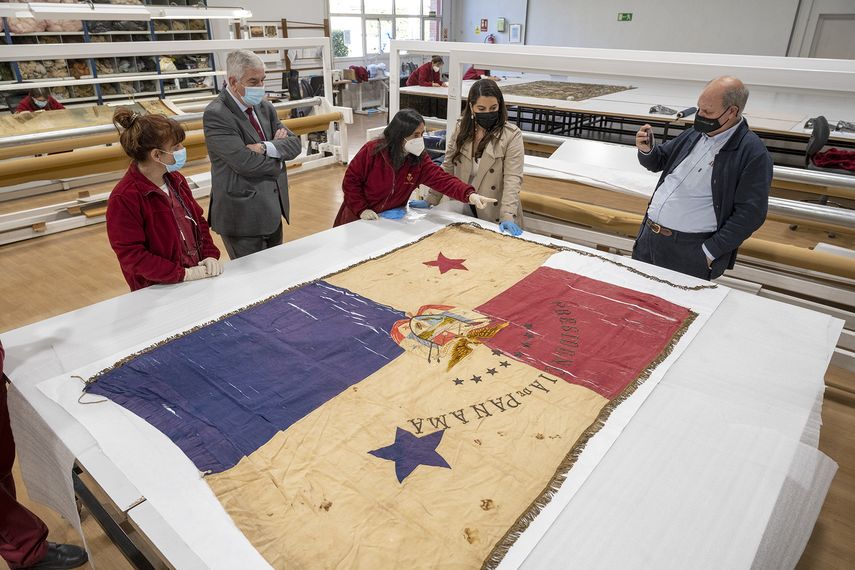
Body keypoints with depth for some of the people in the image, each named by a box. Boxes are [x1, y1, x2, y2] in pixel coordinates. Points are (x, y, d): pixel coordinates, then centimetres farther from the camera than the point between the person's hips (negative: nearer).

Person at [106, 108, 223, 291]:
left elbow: (198, 220, 17)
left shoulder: (176, 180, 10)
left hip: (199, 275, 6)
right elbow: (131, 255, -13)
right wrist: (183, 274, -16)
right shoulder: (123, 198, -13)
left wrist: (210, 255, 1)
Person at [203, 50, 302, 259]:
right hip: (243, 216, -7)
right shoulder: (215, 114, -13)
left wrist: (266, 148, -16)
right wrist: (278, 152, -6)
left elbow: (294, 144, 3)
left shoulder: (265, 107, 10)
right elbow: (245, 162, -22)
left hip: (273, 211, 7)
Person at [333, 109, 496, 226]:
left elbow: (442, 179, -24)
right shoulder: (371, 151, -22)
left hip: (392, 218, 3)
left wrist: (469, 194, -40)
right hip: (360, 218, -3)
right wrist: (361, 209, -22)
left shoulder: (419, 159, -12)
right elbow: (350, 180, -14)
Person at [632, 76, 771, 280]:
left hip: (690, 250, -6)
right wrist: (646, 150, -1)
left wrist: (710, 252, -15)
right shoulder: (694, 134, 8)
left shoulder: (753, 154, -11)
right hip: (647, 235, 6)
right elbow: (658, 162, 22)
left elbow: (749, 214, -14)